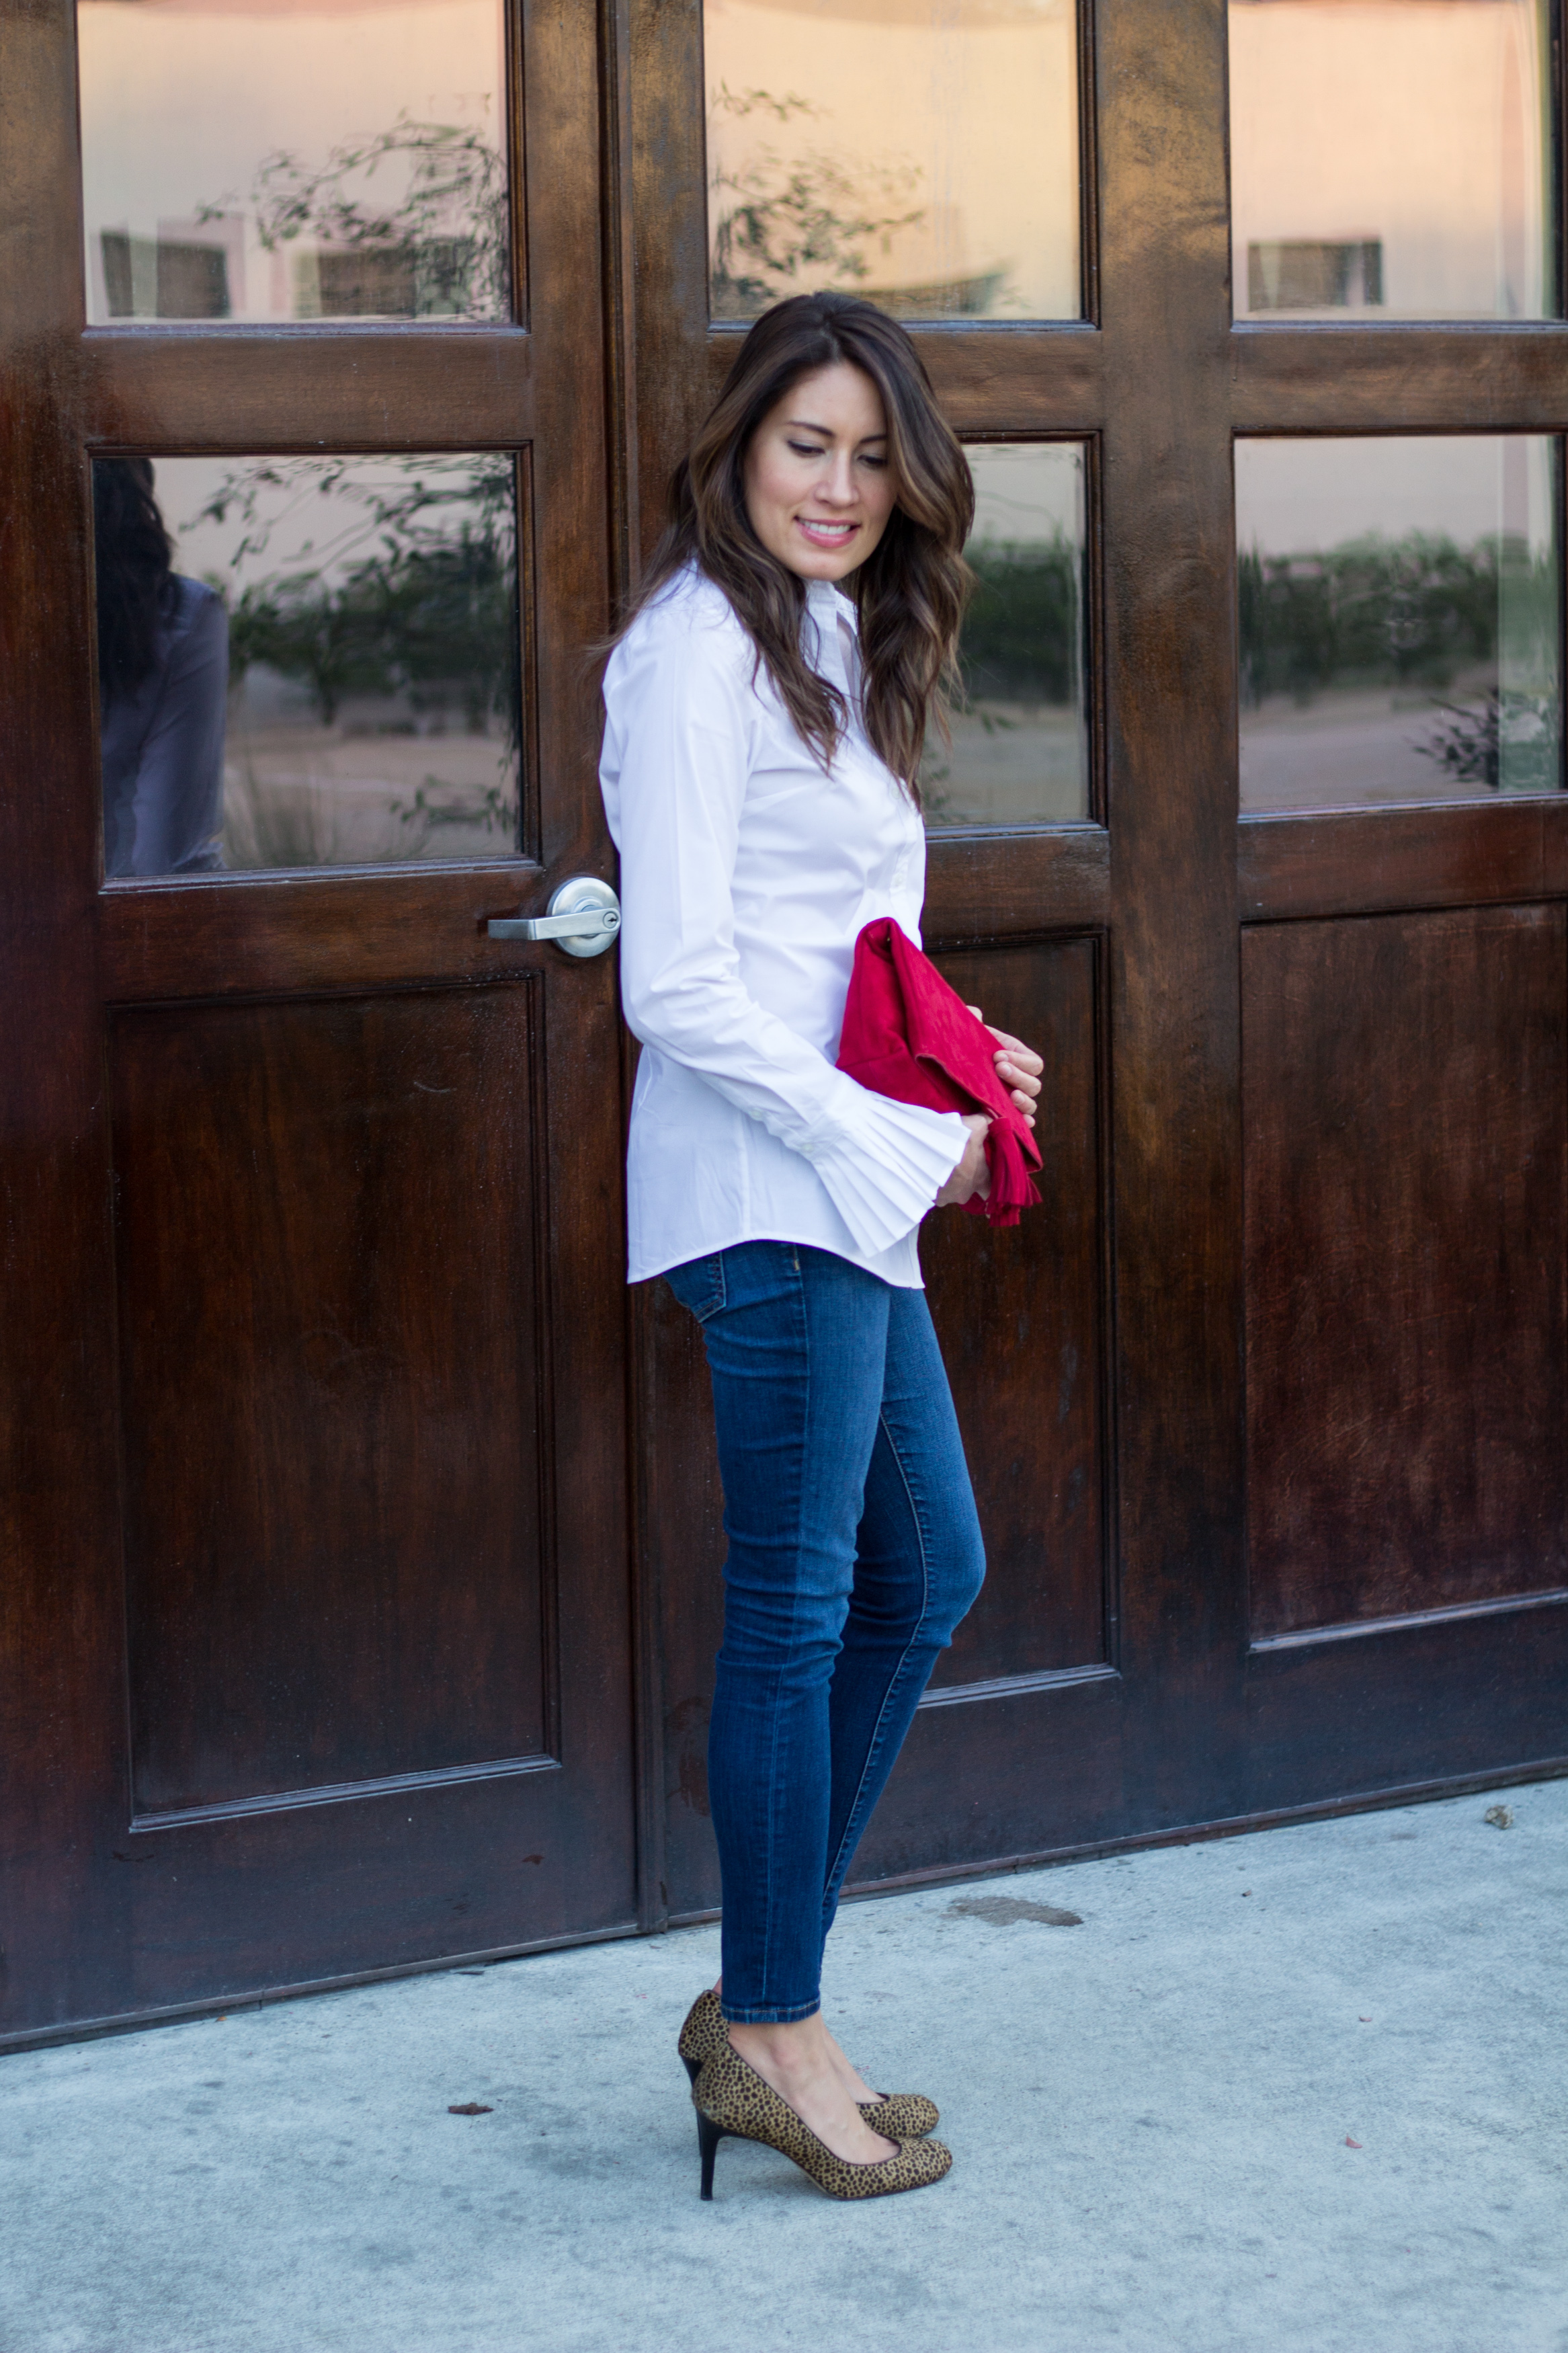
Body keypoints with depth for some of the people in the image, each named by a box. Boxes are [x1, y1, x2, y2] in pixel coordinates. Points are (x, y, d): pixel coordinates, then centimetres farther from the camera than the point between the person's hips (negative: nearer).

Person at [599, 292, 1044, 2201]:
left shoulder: (830, 647, 18)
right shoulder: (701, 648, -12)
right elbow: (678, 985, -18)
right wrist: (896, 1134, -14)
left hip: (849, 1182, 10)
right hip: (773, 1186, -10)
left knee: (924, 1576, 15)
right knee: (798, 1608, -3)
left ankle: (758, 2011, 22)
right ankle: (773, 2037, 10)